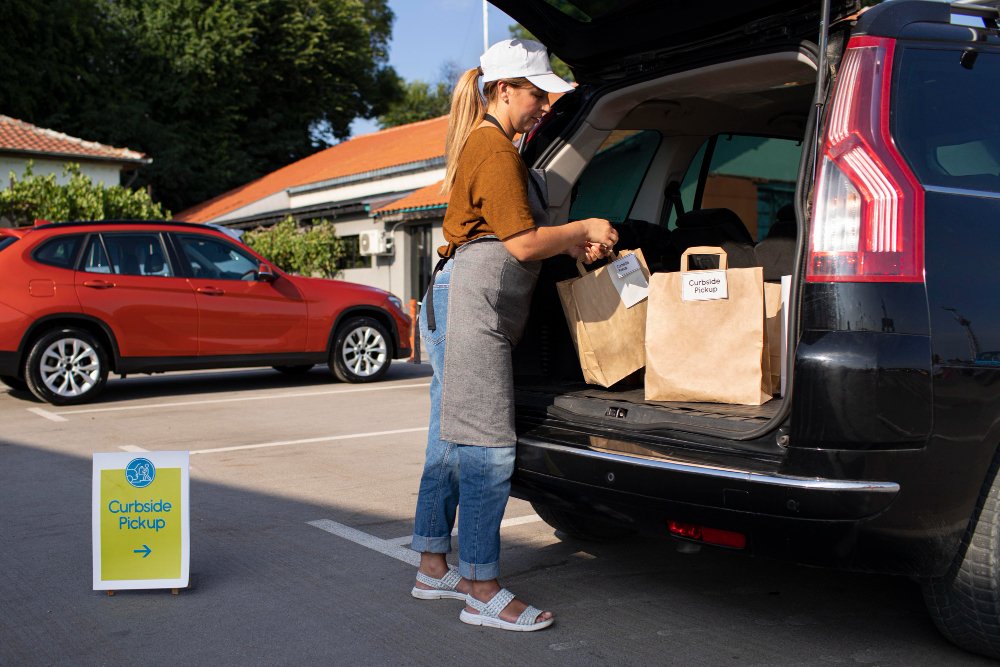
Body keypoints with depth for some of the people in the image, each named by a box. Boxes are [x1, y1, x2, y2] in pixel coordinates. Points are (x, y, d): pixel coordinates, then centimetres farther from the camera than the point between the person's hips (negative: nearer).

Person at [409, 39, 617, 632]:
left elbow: (507, 234, 26)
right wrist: (583, 231, 0)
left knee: (452, 444, 13)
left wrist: (570, 244, 13)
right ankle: (484, 593, -3)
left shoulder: (484, 144, 24)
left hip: (459, 305, 11)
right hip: (471, 305, -11)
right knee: (487, 449, -9)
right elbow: (522, 244, -15)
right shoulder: (494, 148, -9)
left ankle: (434, 567, 23)